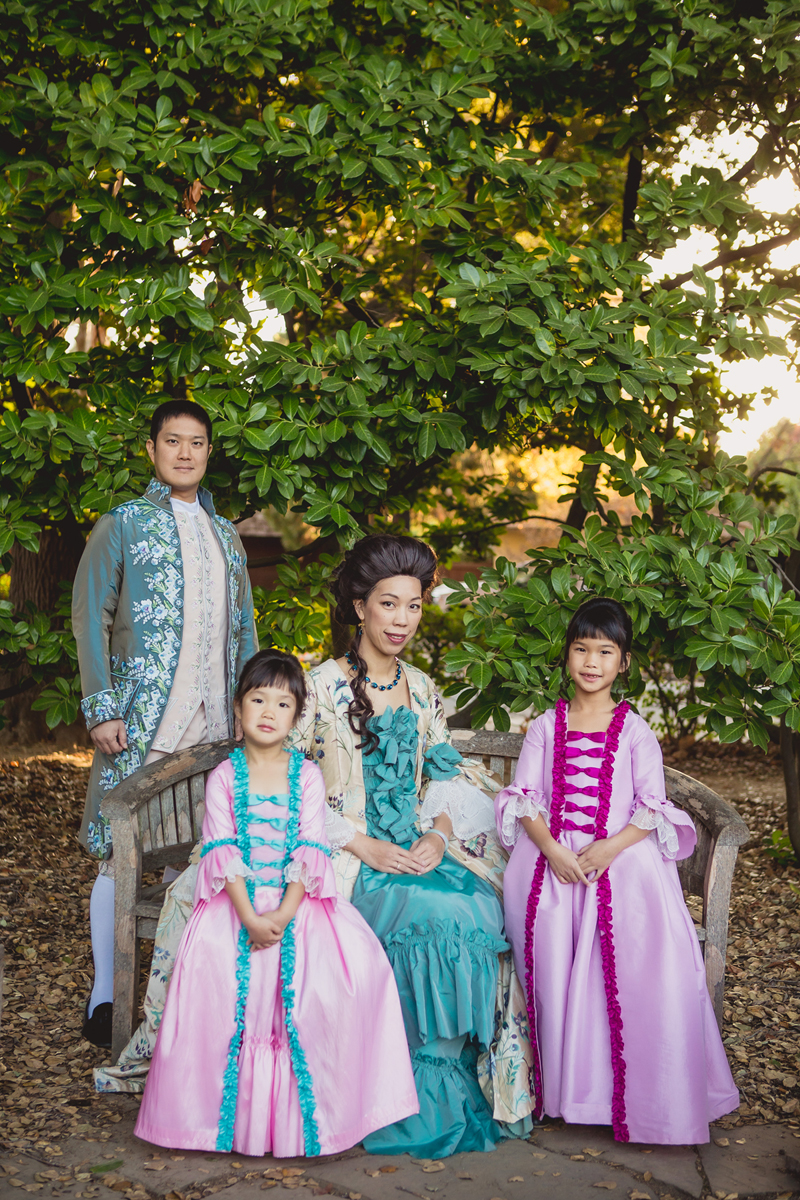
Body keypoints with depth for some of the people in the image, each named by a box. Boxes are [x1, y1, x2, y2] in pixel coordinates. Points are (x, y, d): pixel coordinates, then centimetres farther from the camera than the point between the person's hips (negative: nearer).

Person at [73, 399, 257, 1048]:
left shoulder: (225, 533, 18)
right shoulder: (122, 525, 3)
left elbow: (243, 628, 21)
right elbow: (90, 618, -3)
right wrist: (101, 707, -11)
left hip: (214, 721, 5)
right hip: (141, 720, -4)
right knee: (122, 851, -4)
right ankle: (105, 994, 5)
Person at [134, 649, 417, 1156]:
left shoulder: (307, 775, 4)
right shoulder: (224, 777, 3)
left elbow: (311, 850, -3)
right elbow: (222, 852, -4)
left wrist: (284, 913, -16)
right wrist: (248, 916, -17)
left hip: (297, 900, 0)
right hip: (237, 901, 0)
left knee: (356, 959, -22)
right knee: (210, 963, -25)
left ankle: (310, 1106, -5)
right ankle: (232, 1107, -5)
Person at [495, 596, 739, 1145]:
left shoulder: (635, 731, 5)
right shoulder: (546, 726, 9)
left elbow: (653, 808, 0)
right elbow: (525, 797, 5)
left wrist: (609, 848, -16)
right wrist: (551, 849, -12)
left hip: (622, 862, -1)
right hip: (552, 862, 1)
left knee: (628, 970, -14)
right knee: (554, 968, -10)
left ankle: (633, 1094, 0)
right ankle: (565, 1086, 5)